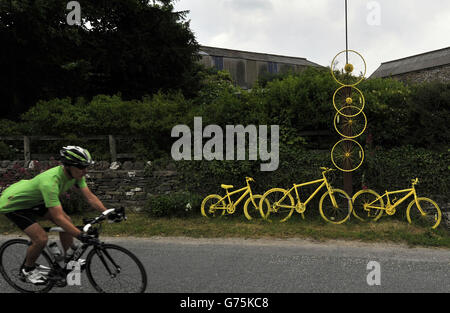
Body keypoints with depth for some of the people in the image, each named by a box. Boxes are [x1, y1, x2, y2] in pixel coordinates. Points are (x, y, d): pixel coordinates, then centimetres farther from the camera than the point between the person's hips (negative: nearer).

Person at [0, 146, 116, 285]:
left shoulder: (76, 174, -17)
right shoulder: (50, 181, -40)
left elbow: (90, 197, -12)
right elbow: (58, 217, -40)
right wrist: (80, 235, -42)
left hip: (34, 199, 8)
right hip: (13, 203, -8)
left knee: (67, 222, -1)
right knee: (41, 239, -17)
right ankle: (28, 269, 12)